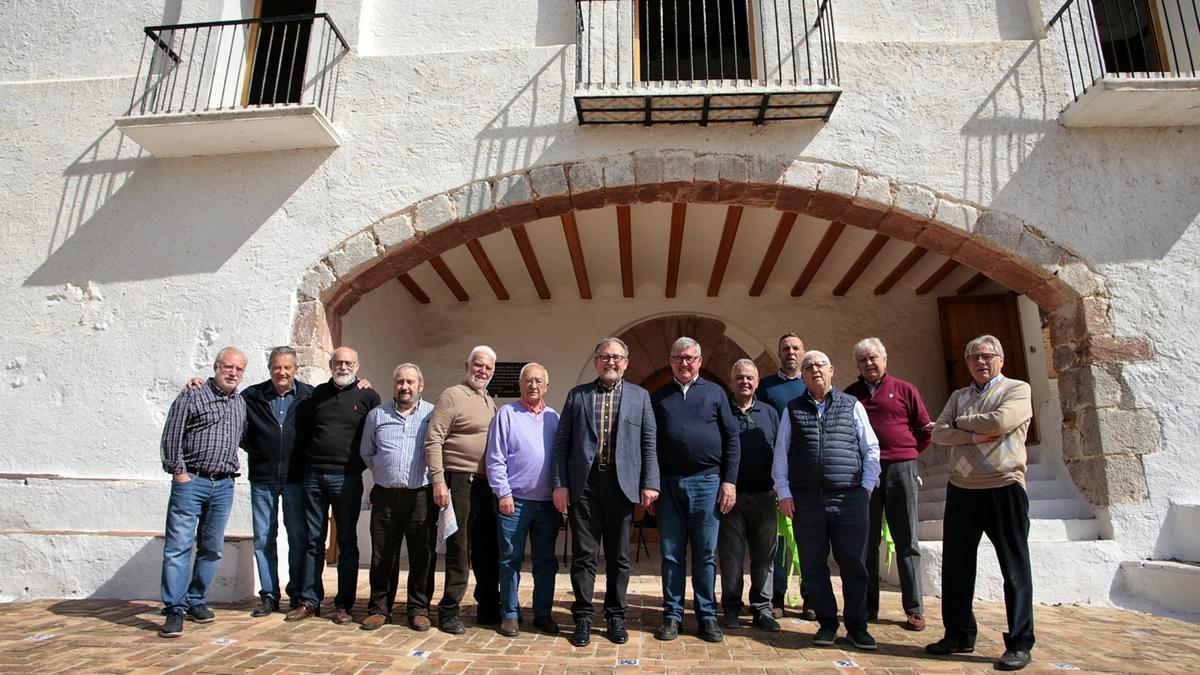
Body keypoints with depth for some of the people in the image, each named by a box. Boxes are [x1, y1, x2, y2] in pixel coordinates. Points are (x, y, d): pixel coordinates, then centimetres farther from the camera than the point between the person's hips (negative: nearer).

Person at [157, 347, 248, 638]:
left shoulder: (241, 404, 14)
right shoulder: (192, 396, -1)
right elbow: (171, 436, -5)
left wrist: (230, 471, 14)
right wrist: (178, 471, -10)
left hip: (224, 485, 5)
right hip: (191, 481, -5)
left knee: (211, 548, 11)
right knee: (179, 546, -6)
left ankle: (197, 601, 23)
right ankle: (174, 610, 0)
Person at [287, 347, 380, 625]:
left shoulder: (367, 396, 2)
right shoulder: (317, 394, 11)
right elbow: (302, 431, 16)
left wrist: (362, 463, -1)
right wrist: (305, 462, 9)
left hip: (347, 477, -3)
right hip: (314, 475, 3)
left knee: (347, 542, 4)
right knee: (313, 540, 9)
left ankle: (344, 604, 12)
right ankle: (310, 601, 19)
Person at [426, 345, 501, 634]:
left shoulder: (490, 402, 17)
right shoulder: (452, 396, -6)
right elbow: (433, 439, -12)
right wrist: (438, 480, -19)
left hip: (487, 484, 7)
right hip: (460, 482, -7)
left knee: (488, 548, 13)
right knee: (459, 548, -1)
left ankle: (488, 607, 26)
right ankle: (449, 610, 13)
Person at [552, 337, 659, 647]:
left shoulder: (639, 396, 10)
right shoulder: (577, 395, 9)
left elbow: (649, 443, 5)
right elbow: (561, 442, 6)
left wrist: (650, 483, -3)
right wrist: (560, 483, -2)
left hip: (621, 483, 0)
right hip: (583, 483, 0)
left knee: (618, 556, 10)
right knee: (583, 554, 5)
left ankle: (616, 616, 24)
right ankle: (583, 618, 18)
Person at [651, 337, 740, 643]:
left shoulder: (715, 393, 8)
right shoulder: (658, 397, 11)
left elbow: (732, 438, 5)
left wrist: (729, 481, -3)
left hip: (707, 481, -1)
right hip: (667, 483, 1)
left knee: (706, 555, 6)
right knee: (671, 554, 7)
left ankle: (707, 617, 18)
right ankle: (672, 615, 18)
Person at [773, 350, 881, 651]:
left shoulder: (852, 406, 9)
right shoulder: (793, 410, 10)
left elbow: (871, 449, 10)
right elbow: (780, 453, 8)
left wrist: (867, 486, 2)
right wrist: (784, 493, 1)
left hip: (849, 498, -1)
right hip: (806, 499, 1)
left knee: (854, 564, 4)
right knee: (813, 566, 6)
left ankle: (856, 626, 19)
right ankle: (827, 624, 20)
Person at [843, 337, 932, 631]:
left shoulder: (904, 390, 6)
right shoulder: (849, 395, 11)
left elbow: (925, 429, 10)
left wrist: (903, 453, 9)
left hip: (900, 470, -1)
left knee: (907, 541, 3)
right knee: (866, 542, 6)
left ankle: (914, 609, 10)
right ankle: (868, 606, 14)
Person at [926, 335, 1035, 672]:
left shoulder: (1017, 390, 1)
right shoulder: (958, 396, 15)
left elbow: (1000, 421, -17)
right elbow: (939, 433, 2)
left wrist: (960, 422, -2)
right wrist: (975, 435, -13)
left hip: (1004, 489, -5)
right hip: (962, 490, 5)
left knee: (1014, 568, 3)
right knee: (955, 565, 10)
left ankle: (1019, 644, 13)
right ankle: (959, 635, 23)